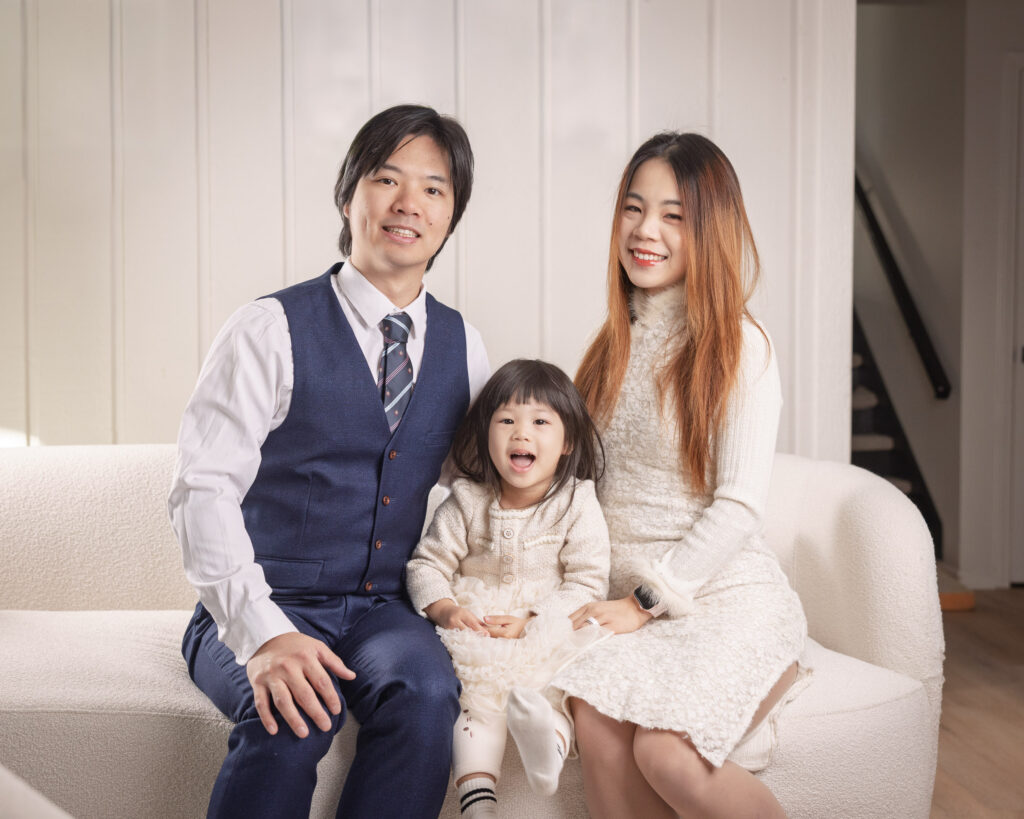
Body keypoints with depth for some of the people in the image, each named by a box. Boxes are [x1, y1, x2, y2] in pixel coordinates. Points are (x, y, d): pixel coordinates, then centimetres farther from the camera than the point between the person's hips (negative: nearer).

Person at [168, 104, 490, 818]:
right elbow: (202, 491, -14)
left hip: (385, 611, 4)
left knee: (425, 690, -29)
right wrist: (262, 632, -27)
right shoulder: (272, 331, -7)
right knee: (296, 710, -34)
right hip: (261, 611, -3)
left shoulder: (462, 347, 8)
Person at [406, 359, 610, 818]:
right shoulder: (467, 502, 3)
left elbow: (588, 582, -6)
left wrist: (531, 621, -19)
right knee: (474, 692, -24)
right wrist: (444, 608, -14)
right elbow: (428, 562, 7)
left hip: (552, 628, 0)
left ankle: (553, 727, -53)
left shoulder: (577, 504, -3)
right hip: (476, 626, 1)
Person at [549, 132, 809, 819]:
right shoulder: (616, 342, 13)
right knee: (599, 724, -26)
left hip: (727, 591, -4)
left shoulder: (741, 347, -4)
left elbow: (740, 505, -10)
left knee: (665, 750, -28)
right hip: (631, 596, 4)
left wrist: (647, 599, -13)